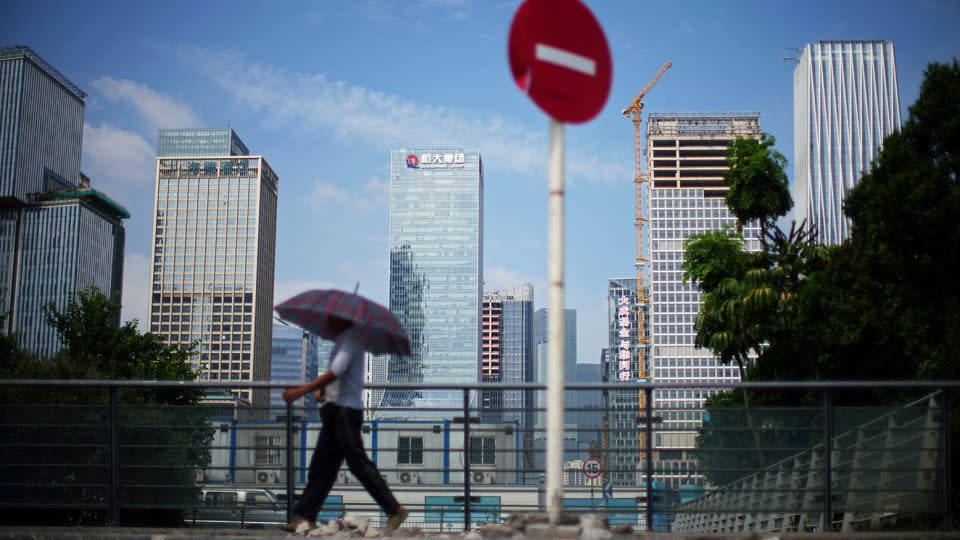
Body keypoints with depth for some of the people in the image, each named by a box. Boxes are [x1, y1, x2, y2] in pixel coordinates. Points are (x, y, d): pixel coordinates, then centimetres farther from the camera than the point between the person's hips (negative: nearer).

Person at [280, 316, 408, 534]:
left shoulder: (351, 336, -10)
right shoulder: (342, 338, 21)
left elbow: (336, 371, -21)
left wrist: (301, 391, -23)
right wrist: (321, 388, 3)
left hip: (346, 409, -10)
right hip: (335, 410, 10)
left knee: (358, 463, -9)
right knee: (321, 467, 6)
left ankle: (395, 510, -4)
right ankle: (304, 518, 7)